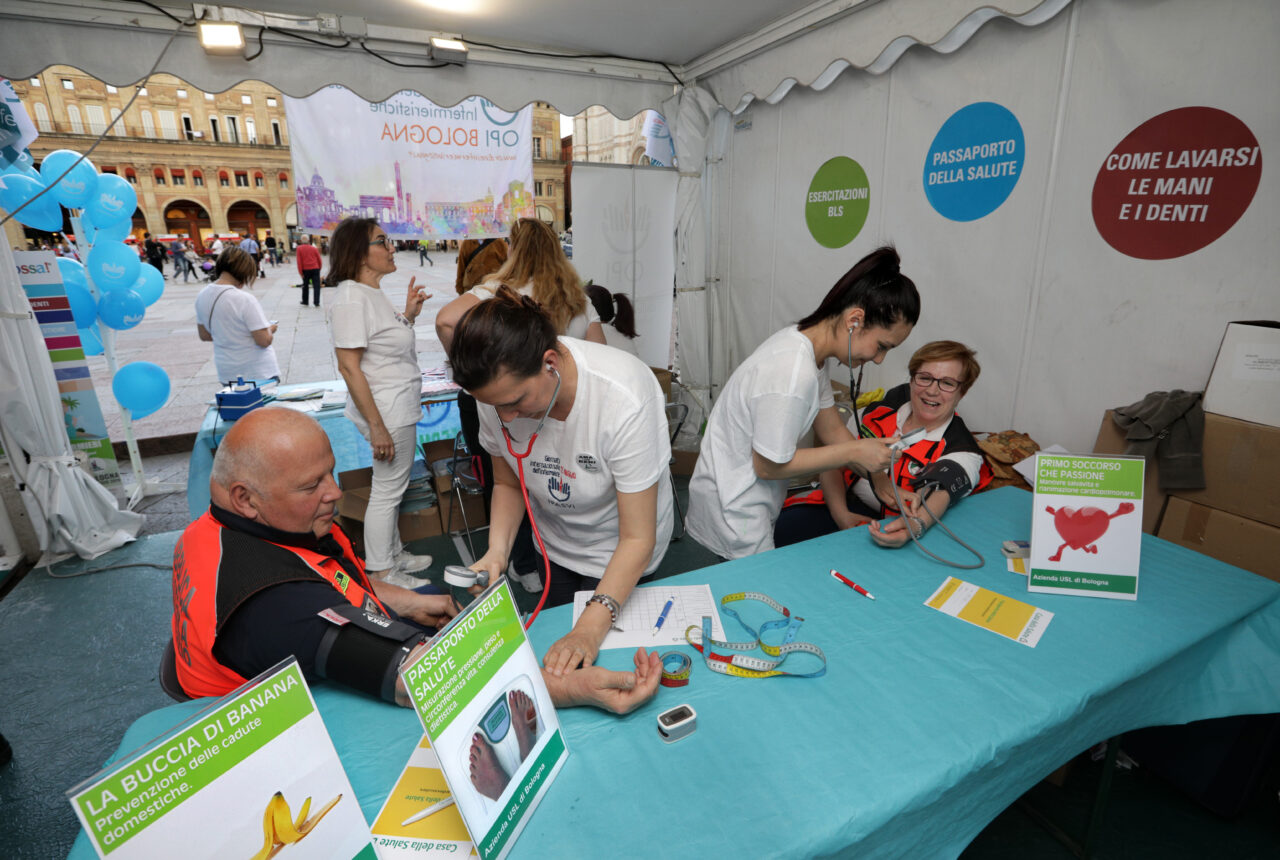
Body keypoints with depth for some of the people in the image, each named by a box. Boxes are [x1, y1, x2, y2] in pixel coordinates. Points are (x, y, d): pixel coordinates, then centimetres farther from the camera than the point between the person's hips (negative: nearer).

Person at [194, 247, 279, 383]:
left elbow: (204, 335, 12)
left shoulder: (202, 296, 2)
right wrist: (270, 329, 1)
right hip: (258, 372, -7)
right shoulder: (245, 300, -21)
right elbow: (264, 341, -19)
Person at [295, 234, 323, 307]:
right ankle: (316, 302, -10)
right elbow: (319, 260, 7)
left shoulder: (299, 248, 1)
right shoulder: (313, 248, 5)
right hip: (315, 269, 0)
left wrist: (300, 272, -2)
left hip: (306, 269, 0)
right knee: (316, 286, -2)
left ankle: (305, 301, 24)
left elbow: (299, 261, -4)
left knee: (305, 285, 15)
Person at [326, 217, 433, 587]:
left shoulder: (373, 293, 10)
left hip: (400, 409, 10)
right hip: (387, 412, -10)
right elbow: (349, 366, -22)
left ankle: (393, 554, 36)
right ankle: (381, 573, 19)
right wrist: (377, 425, -23)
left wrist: (409, 315, 8)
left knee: (392, 487, 20)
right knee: (387, 491, 3)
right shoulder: (352, 299, -19)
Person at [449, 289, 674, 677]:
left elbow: (637, 539, -31)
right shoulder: (500, 389, -21)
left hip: (618, 554, -4)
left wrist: (592, 628, -42)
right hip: (555, 547, 4)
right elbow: (508, 483, -3)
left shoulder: (623, 400, -37)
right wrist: (497, 551, -21)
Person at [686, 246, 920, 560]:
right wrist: (853, 451, -14)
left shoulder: (810, 346, -1)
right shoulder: (793, 373, -30)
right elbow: (769, 465, -21)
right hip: (733, 516, -9)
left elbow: (832, 431, 8)